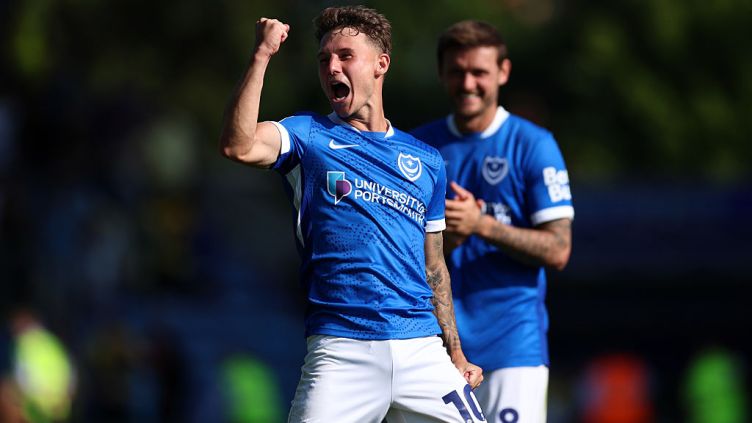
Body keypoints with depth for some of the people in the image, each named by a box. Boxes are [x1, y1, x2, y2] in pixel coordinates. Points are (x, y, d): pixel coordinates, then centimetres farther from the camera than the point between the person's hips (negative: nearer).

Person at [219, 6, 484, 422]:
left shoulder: (427, 161, 17)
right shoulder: (309, 136, 8)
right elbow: (238, 146, -14)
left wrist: (455, 353, 17)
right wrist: (261, 56, -14)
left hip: (422, 349, 3)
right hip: (341, 353, -3)